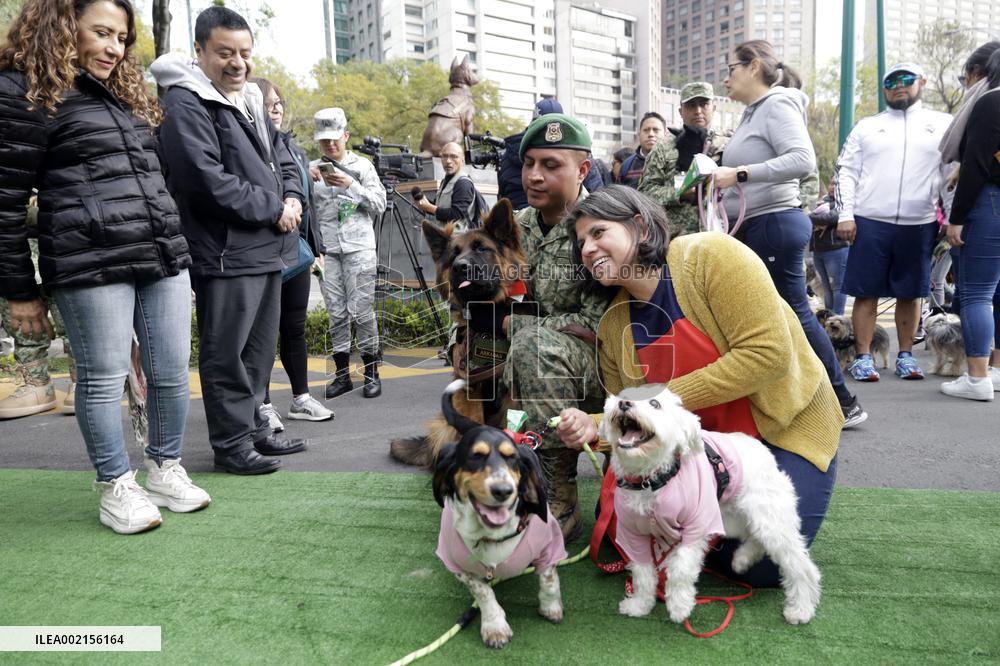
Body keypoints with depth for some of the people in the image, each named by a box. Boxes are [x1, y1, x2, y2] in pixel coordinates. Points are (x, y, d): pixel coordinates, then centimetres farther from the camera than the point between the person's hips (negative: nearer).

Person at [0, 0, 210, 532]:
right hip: (91, 265, -6)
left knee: (172, 373, 8)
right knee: (103, 378, 1)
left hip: (164, 256, 7)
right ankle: (116, 488, 17)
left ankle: (165, 471, 25)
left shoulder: (125, 93, 23)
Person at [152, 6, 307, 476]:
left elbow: (282, 160, 25)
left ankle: (255, 430, 28)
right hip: (226, 255, -9)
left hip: (268, 249, 9)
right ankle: (231, 445, 9)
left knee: (260, 349, 15)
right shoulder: (185, 104, -9)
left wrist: (293, 198, 4)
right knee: (226, 354, -1)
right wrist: (273, 209, -13)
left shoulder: (250, 101, 19)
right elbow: (208, 181, -19)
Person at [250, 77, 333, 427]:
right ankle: (264, 405, 11)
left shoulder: (292, 146, 16)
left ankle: (301, 398, 22)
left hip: (297, 250, 6)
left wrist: (316, 245, 16)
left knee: (295, 327, 12)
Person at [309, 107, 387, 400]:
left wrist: (350, 185, -11)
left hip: (359, 247, -2)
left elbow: (379, 204, 1)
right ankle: (342, 374, 11)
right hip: (328, 250, 3)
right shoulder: (313, 168, 13)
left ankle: (372, 372, 3)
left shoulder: (362, 165, 7)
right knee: (336, 313, 3)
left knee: (361, 310, -6)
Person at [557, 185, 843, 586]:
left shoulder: (710, 257, -21)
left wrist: (670, 396, -26)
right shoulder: (612, 327, -3)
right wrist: (594, 427, -20)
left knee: (762, 564, -15)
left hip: (786, 423, -5)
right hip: (705, 442, 5)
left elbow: (769, 352, -28)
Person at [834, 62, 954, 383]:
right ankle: (863, 357, 6)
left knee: (910, 293, 7)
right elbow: (846, 171, 6)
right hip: (870, 223, -1)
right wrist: (845, 215, -5)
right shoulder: (866, 126, 11)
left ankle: (905, 355, 18)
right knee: (866, 292, 0)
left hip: (919, 225, 1)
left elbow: (953, 175, 9)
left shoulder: (943, 124, 11)